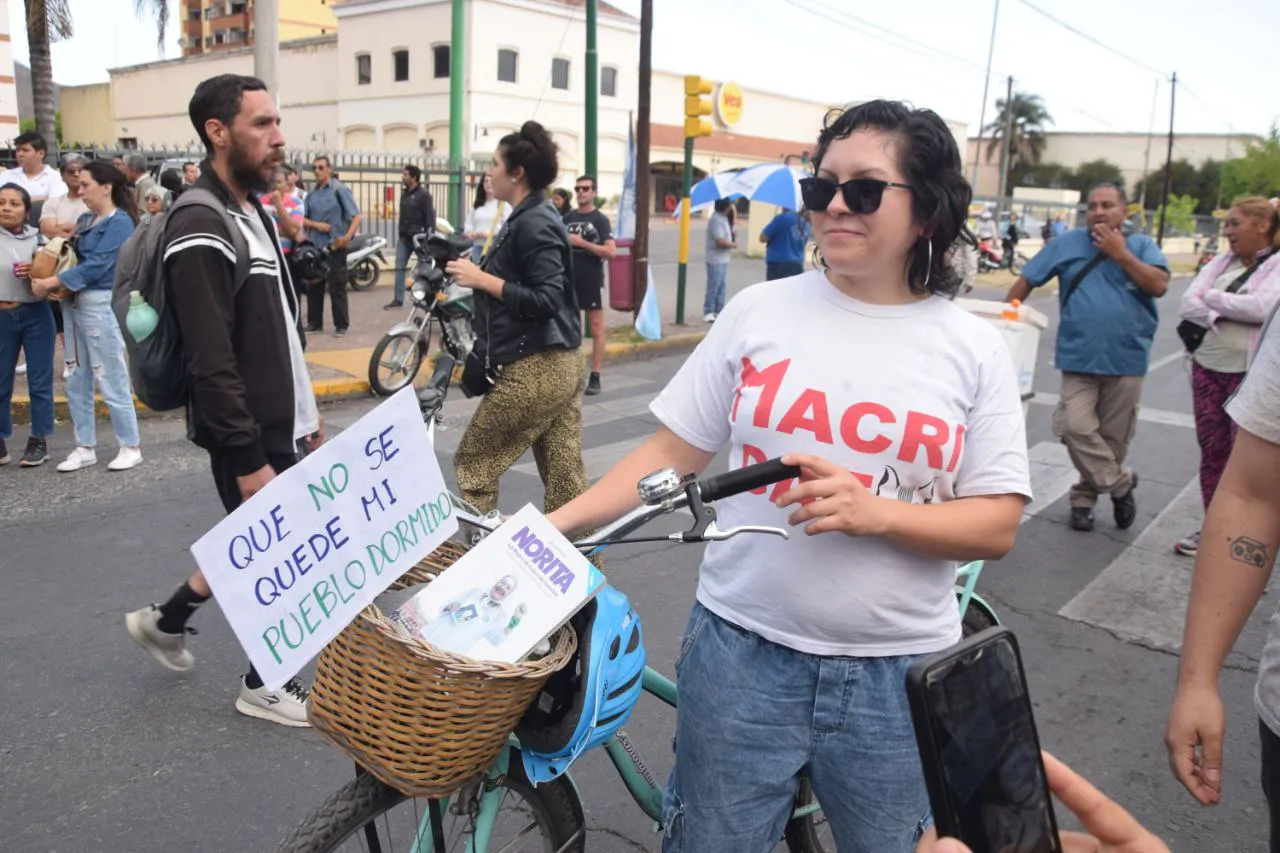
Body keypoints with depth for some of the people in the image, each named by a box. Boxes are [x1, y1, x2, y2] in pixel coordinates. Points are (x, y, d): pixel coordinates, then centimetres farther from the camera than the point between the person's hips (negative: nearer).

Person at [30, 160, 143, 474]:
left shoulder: (120, 222, -10)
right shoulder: (85, 220, 13)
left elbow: (97, 265, -17)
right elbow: (74, 258, 12)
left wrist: (50, 283, -17)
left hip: (102, 305, -8)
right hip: (75, 304, 8)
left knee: (112, 380, 0)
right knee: (77, 383, 12)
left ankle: (131, 447, 11)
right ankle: (85, 448, 22)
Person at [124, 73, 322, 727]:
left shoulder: (253, 210, 11)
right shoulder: (202, 230, -21)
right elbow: (212, 365, -24)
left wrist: (305, 408, 19)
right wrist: (249, 458, -24)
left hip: (277, 423, 9)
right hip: (246, 436, -9)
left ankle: (165, 619, 39)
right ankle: (265, 684, 26)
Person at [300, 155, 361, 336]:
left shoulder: (340, 189, -5)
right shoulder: (311, 194, 12)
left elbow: (357, 215, -10)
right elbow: (302, 219, 10)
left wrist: (348, 236, -21)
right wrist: (315, 224, -11)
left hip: (334, 245, -6)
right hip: (314, 245, 6)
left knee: (337, 286, -3)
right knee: (313, 285, 11)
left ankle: (341, 325, 5)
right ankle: (314, 322, 21)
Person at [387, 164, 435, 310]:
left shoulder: (423, 194, -9)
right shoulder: (404, 194, 15)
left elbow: (430, 217, -13)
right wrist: (400, 232, 16)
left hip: (418, 237, -7)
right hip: (404, 237, 7)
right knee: (399, 267, 2)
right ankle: (398, 299, 3)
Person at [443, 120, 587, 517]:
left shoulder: (533, 224, -16)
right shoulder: (533, 218, 15)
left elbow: (546, 301, -23)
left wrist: (481, 279, -19)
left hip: (533, 368, -10)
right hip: (560, 364, 10)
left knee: (473, 462, 4)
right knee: (565, 474, 12)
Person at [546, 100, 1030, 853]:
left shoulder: (974, 347, -3)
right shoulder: (758, 311, -2)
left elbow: (996, 526, -4)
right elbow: (672, 454, 1)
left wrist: (874, 511, -21)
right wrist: (554, 524, -9)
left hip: (896, 676, 0)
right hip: (740, 653, 1)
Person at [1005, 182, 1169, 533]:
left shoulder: (1142, 246, 3)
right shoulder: (1068, 243, 3)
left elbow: (1159, 285, -12)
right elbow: (1026, 279, 6)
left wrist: (1120, 253, -13)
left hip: (1126, 359, 1)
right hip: (1079, 358, 0)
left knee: (1113, 437, 8)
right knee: (1076, 428, -15)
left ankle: (1085, 495, 26)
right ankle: (1120, 482, 4)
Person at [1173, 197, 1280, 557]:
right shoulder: (1221, 262, 10)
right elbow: (1188, 304, 1)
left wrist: (1212, 298, -7)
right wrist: (1220, 319, -18)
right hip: (1207, 367, 5)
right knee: (1211, 450, 10)